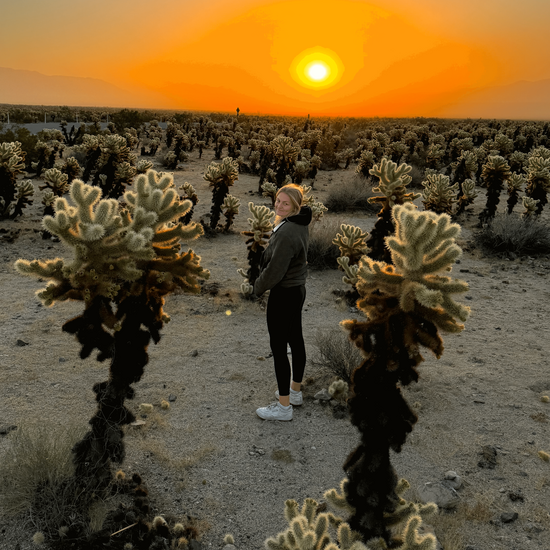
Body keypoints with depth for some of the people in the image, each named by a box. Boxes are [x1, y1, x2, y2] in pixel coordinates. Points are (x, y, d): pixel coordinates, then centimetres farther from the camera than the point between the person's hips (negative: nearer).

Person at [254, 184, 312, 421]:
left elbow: (275, 271, -25)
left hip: (283, 294, -11)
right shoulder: (301, 225, 7)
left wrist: (257, 288, -7)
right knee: (295, 340, 19)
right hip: (298, 289, 11)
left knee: (278, 348, -1)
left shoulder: (287, 232, -26)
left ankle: (283, 406, 8)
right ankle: (295, 391, 36)